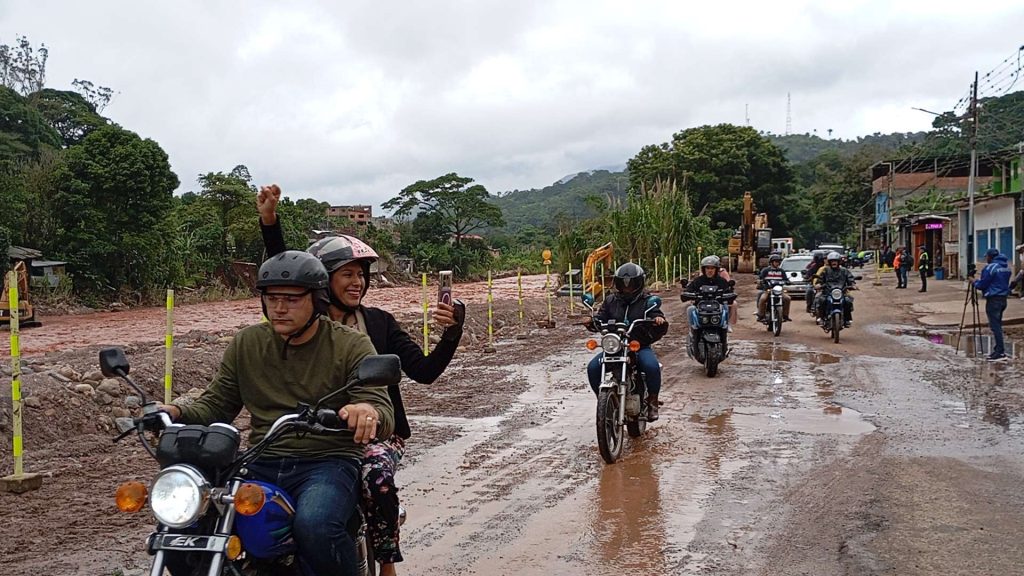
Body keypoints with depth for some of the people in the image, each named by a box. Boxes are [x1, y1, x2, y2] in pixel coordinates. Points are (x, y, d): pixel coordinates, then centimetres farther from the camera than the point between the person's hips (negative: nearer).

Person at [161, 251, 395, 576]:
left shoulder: (351, 346, -1)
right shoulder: (245, 345, 12)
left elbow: (384, 412, -9)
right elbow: (216, 405, 14)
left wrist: (368, 412, -35)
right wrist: (179, 414, -9)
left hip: (327, 463, -4)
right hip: (261, 465, 4)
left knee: (314, 526, -36)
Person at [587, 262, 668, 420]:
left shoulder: (647, 301, 5)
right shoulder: (611, 301, 14)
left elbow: (660, 330, -2)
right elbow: (601, 318, 8)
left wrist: (660, 321, -27)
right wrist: (592, 321, -16)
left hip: (641, 346, -3)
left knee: (652, 366, -33)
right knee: (593, 367, -20)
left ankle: (652, 401, -9)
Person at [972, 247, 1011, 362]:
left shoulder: (990, 268, -15)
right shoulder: (1006, 268, 12)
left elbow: (982, 285, -13)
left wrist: (974, 281, 8)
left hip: (993, 300, -9)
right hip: (1003, 298, 9)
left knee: (995, 325, -7)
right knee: (998, 324, 17)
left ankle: (1000, 352, -9)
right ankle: (999, 349, 20)